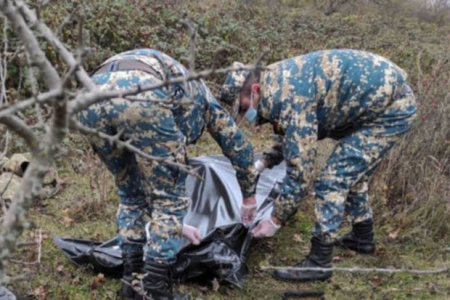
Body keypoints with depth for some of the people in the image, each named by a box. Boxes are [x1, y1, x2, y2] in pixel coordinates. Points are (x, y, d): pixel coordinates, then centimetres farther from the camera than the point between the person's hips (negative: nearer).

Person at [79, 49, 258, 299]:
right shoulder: (200, 96, 37)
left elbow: (152, 181, 50)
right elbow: (238, 145, 41)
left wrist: (174, 225, 59)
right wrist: (249, 196, 54)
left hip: (92, 98, 6)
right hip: (140, 95, -6)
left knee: (131, 194, 25)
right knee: (169, 196, 10)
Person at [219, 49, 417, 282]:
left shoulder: (288, 98, -26)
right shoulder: (278, 81, 5)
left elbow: (299, 169, -24)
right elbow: (295, 137, 21)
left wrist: (275, 220, -15)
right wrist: (262, 163, 10)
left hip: (391, 109, -10)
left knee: (333, 178, -11)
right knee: (353, 170, 23)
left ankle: (319, 262, -4)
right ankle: (363, 237, 39)